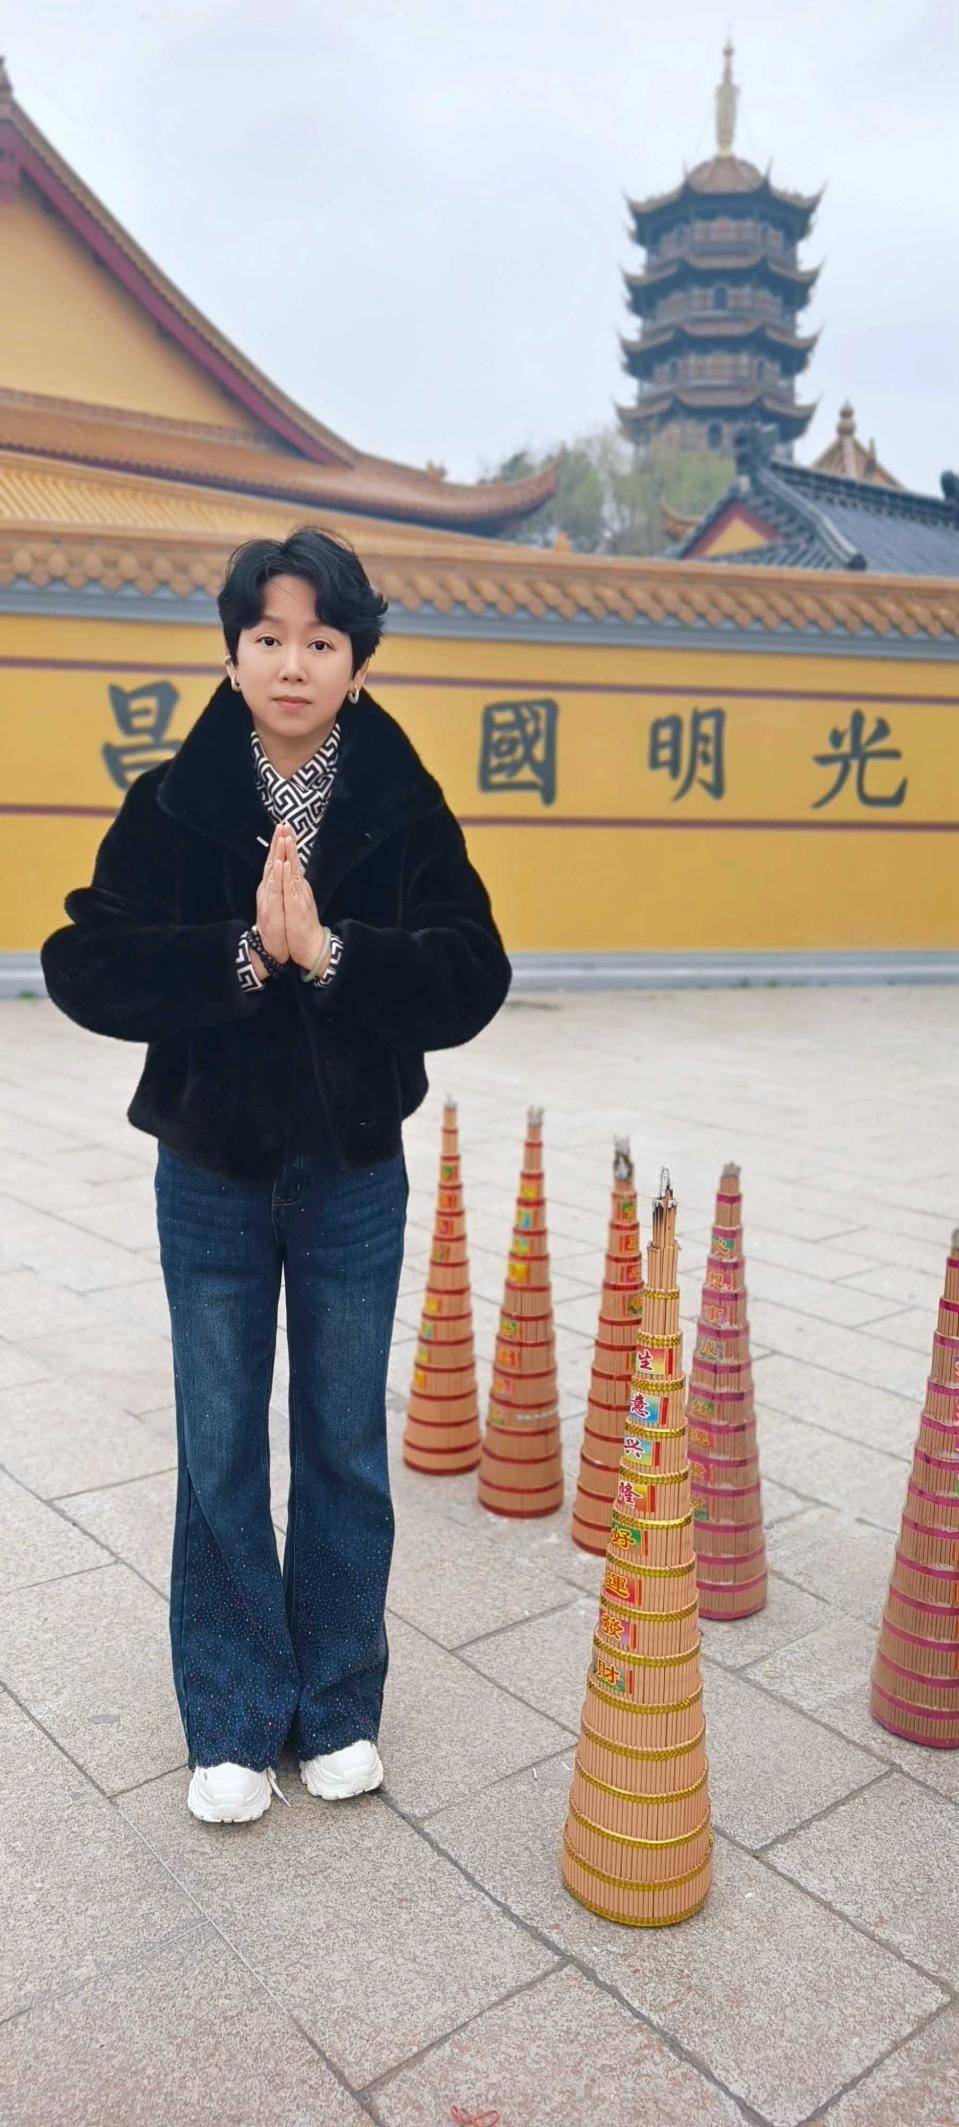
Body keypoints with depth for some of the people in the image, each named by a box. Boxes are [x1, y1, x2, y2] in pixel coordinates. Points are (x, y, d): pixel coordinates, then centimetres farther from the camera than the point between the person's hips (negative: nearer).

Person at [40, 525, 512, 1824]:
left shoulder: (407, 809, -6)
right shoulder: (172, 804, -5)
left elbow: (472, 982, -14)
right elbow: (82, 967, -14)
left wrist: (330, 951, -28)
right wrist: (242, 954, -25)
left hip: (354, 1178, 0)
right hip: (210, 1172, 0)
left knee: (345, 1445, 12)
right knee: (220, 1455, 10)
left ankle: (339, 1706, 33)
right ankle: (235, 1723, 29)